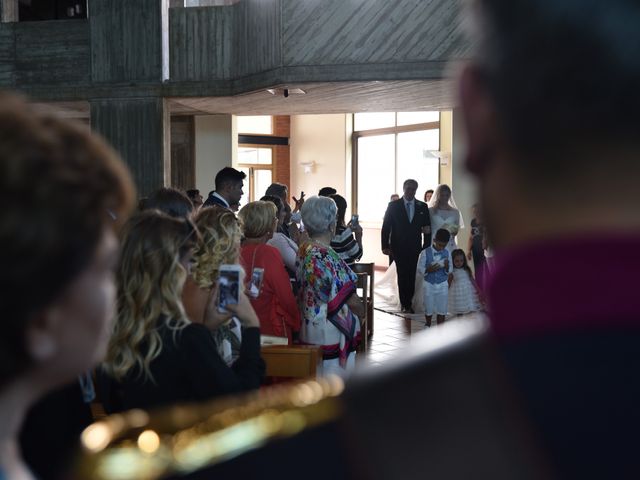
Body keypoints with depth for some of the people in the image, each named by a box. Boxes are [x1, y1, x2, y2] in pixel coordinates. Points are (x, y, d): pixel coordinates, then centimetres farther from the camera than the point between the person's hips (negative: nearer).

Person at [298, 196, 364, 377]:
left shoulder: (303, 251, 3)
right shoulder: (326, 257, -23)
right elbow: (350, 298, -17)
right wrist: (362, 310, 4)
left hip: (310, 326, 9)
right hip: (330, 332, -9)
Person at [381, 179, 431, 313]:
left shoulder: (422, 207, 7)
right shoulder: (393, 206, 1)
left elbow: (427, 228, 9)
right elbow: (386, 227, 1)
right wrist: (385, 246, -5)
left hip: (415, 249, 2)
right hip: (399, 248, -2)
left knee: (412, 276, 2)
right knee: (403, 276, -3)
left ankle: (408, 303, 12)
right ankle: (405, 304, 5)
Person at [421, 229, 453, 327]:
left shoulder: (447, 253, -5)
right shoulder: (425, 253, -12)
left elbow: (449, 271, 0)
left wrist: (446, 267, -21)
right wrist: (428, 269, -26)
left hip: (442, 285, 1)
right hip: (428, 285, -1)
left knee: (442, 310, 5)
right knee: (428, 309, 12)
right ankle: (428, 328, 36)